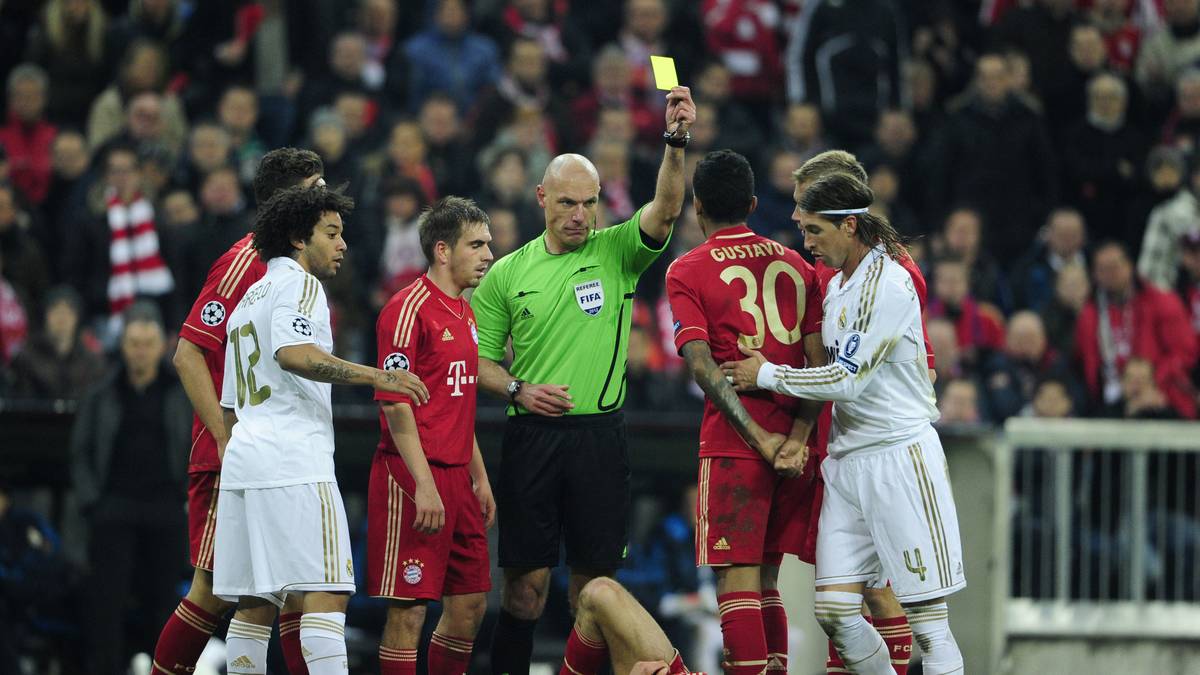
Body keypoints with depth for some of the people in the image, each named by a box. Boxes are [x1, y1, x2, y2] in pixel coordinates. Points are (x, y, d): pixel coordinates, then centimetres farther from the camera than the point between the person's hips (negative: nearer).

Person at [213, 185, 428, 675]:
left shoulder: (249, 299, 27)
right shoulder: (299, 284, -2)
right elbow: (293, 353, -22)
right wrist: (374, 376, -26)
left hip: (242, 459, 9)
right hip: (294, 461, -9)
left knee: (255, 603, 6)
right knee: (326, 593, -15)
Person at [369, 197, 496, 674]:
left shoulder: (463, 313, 17)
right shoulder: (409, 308, -11)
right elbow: (395, 403, -17)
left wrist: (480, 479, 22)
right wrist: (424, 485, -22)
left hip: (455, 478, 9)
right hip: (413, 476, -9)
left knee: (470, 603, 10)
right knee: (408, 610, -7)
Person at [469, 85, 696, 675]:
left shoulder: (616, 252, 5)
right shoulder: (508, 273, 7)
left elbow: (665, 210, -13)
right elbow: (480, 359, 10)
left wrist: (675, 141, -27)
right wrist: (519, 389, -9)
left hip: (600, 435, 0)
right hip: (532, 435, 0)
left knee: (595, 576, 3)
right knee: (528, 577, -2)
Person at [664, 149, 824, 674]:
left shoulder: (687, 272, -1)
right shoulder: (796, 265, 12)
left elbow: (702, 366, -12)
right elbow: (819, 360, 2)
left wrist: (760, 438, -14)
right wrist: (797, 438, -6)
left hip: (733, 447, -5)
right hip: (794, 446, 5)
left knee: (736, 580, -6)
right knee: (765, 581, 15)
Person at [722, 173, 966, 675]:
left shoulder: (886, 285, -14)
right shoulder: (837, 284, 15)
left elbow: (847, 380, -16)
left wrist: (767, 376, -5)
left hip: (899, 458, -9)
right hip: (846, 460, 9)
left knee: (926, 617, -7)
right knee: (834, 611, 1)